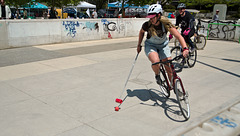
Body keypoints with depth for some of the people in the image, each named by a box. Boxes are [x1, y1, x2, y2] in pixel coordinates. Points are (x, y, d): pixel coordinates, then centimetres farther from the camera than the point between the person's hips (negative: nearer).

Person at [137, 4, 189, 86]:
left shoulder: (166, 24, -26)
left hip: (163, 46, 1)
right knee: (155, 62, -32)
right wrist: (139, 45, 8)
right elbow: (141, 32, 1)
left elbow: (179, 36, -33)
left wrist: (185, 49, -48)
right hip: (150, 46, -1)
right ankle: (157, 75, 1)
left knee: (169, 69, -3)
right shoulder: (147, 25, -23)